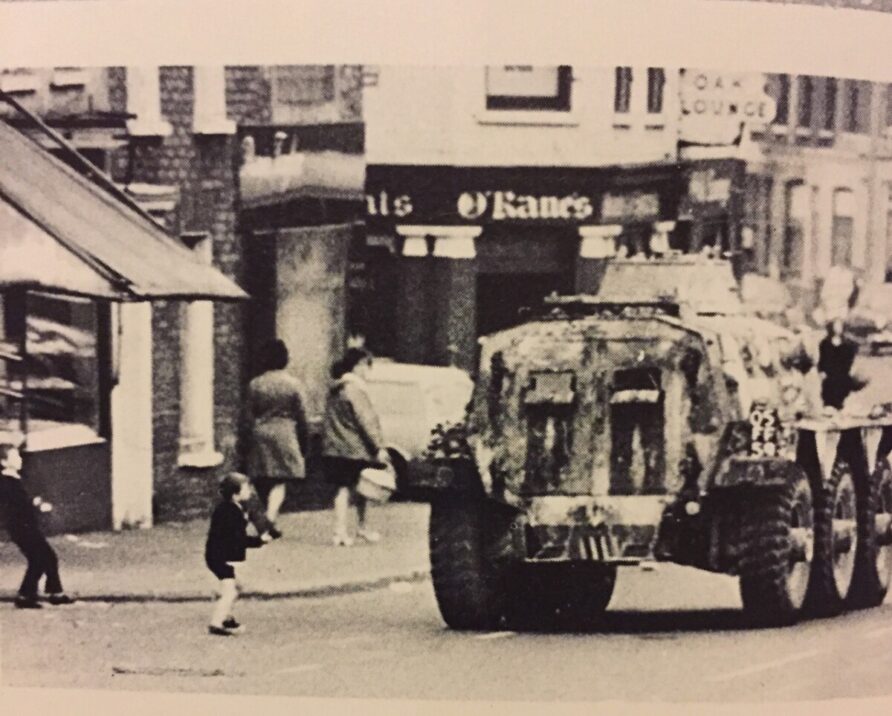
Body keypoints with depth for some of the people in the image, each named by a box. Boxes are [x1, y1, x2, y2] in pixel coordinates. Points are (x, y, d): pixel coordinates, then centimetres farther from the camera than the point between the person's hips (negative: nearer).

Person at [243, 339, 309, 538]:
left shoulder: (255, 384, 0)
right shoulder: (293, 384, -3)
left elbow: (249, 416, 2)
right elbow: (300, 415, 1)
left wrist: (249, 441, 9)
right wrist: (303, 442, 11)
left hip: (260, 434, 2)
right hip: (285, 434, -2)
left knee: (263, 481, 12)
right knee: (280, 481, 0)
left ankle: (270, 521, 19)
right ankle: (271, 515, -23)